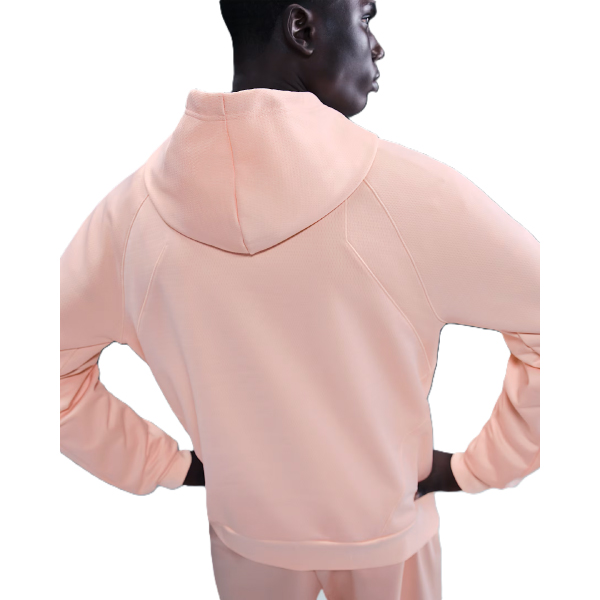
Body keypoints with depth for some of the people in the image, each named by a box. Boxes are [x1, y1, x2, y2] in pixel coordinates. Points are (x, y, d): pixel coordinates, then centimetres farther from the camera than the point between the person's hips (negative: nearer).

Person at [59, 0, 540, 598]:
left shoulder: (135, 206, -19)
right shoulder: (407, 188, -29)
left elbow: (57, 365, -6)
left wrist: (165, 464, 0)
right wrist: (476, 468, -8)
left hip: (244, 532, 3)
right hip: (384, 536, -1)